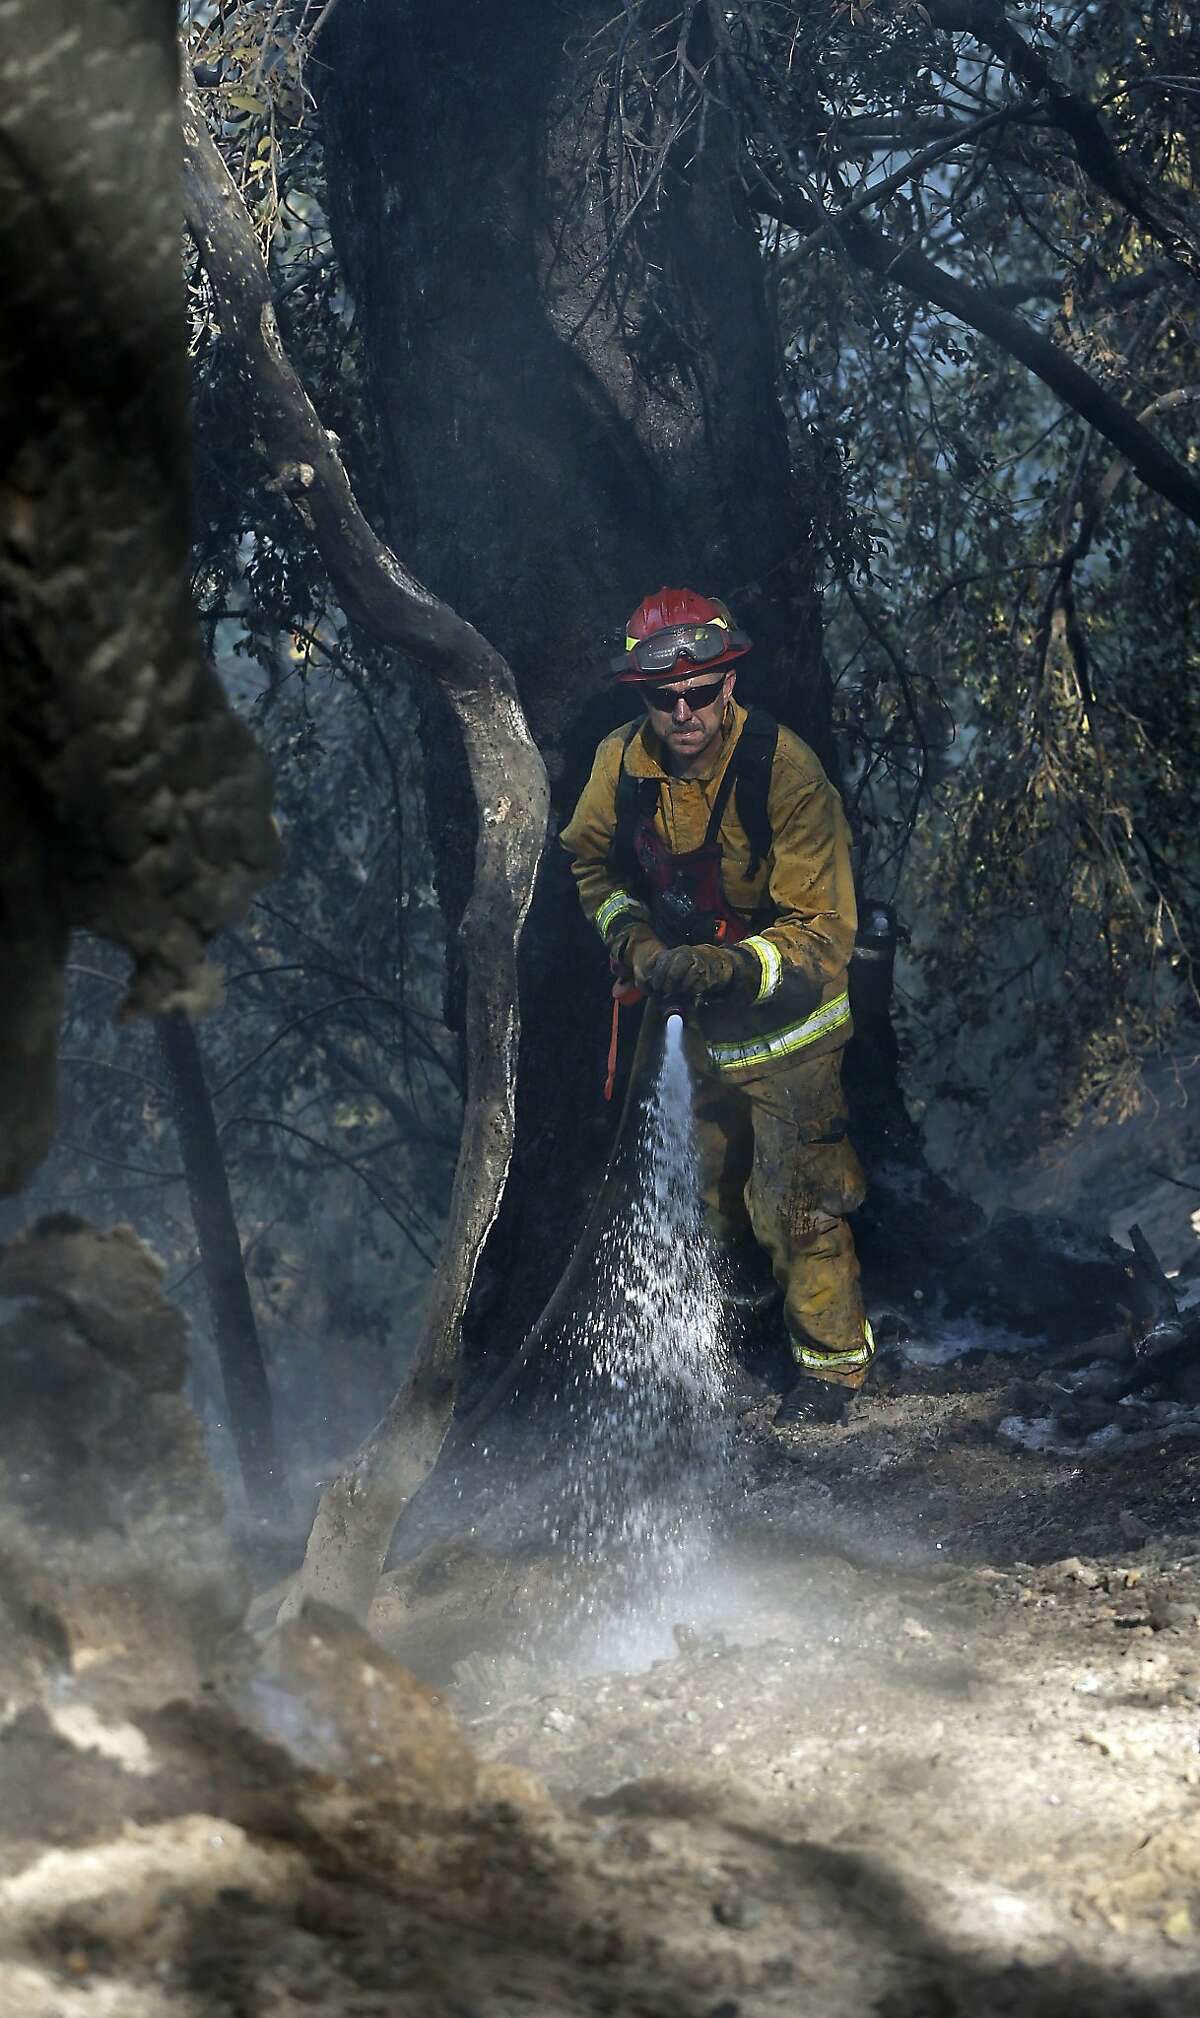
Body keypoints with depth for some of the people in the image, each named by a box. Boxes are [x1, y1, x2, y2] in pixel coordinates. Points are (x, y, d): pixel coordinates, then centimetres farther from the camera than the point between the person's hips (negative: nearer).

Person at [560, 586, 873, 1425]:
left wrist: (733, 966, -45)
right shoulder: (623, 763, -15)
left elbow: (825, 930, -31)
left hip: (786, 1022, -6)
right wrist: (630, 934, -12)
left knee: (796, 1201, -3)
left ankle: (833, 1358, 18)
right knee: (719, 1184, 25)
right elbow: (592, 859, 6)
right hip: (703, 1018, 6)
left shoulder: (786, 773, -31)